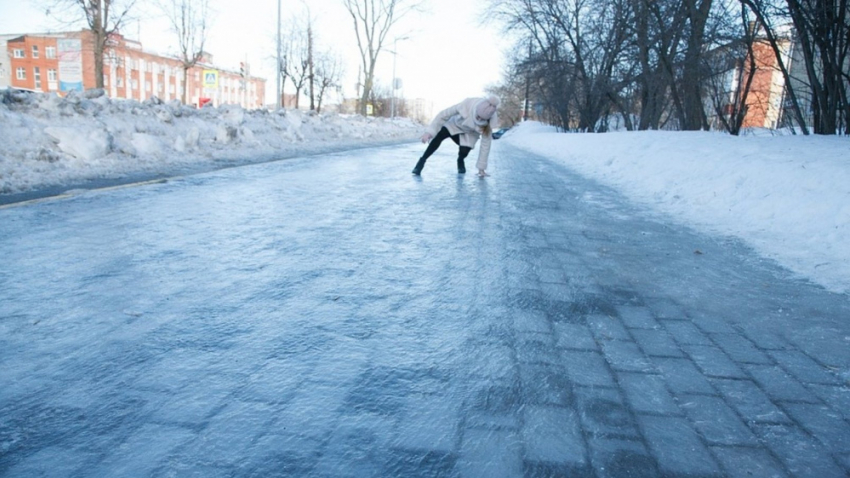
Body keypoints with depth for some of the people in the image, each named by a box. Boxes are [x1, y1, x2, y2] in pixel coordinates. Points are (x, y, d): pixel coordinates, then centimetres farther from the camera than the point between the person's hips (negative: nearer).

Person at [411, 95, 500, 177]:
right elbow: (444, 114, -30)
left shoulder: (487, 124, -33)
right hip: (454, 124, -1)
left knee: (464, 151, -23)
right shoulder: (467, 104, -39)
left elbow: (486, 144, -22)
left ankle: (460, 162, 14)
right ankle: (422, 161, -17)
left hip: (469, 133, 1)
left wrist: (481, 168, -19)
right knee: (439, 136, -28)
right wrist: (429, 132, -35)